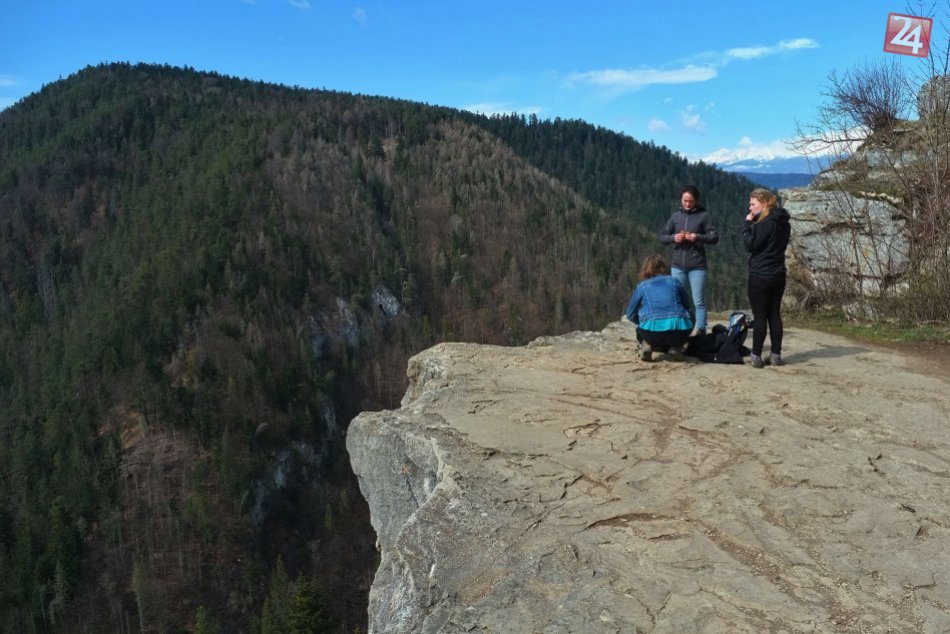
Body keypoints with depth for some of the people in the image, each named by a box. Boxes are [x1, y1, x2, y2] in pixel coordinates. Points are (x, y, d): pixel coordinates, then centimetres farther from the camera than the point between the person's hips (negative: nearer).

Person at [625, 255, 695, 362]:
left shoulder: (641, 286, 14)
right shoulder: (674, 282, 18)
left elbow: (631, 314, 19)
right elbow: (689, 305, 26)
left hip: (652, 333, 0)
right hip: (679, 331, 0)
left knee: (640, 330, 37)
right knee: (691, 316, 34)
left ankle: (646, 345, 3)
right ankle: (676, 347, 13)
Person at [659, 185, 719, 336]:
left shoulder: (704, 216, -2)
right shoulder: (675, 216, 8)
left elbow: (714, 237, -4)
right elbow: (662, 236, 10)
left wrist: (697, 237, -20)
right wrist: (673, 237, -10)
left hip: (697, 266, -3)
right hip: (677, 265, 3)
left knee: (699, 301, 0)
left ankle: (701, 332, 4)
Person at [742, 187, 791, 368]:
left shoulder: (766, 223, -16)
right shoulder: (783, 223, 12)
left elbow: (750, 244, -15)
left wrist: (748, 224, -7)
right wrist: (753, 224, 10)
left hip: (760, 276, -8)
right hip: (778, 275, 8)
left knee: (760, 316, -4)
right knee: (774, 314, 11)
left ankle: (757, 356, -1)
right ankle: (776, 355, 13)